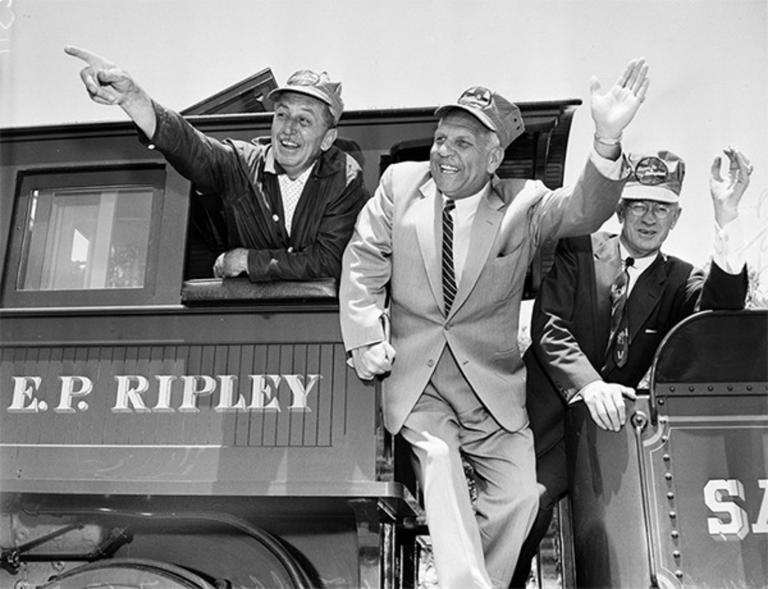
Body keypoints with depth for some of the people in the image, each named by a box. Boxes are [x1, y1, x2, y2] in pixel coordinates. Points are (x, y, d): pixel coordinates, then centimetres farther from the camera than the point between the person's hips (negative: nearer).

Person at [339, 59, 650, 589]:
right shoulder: (401, 183, 2)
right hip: (414, 373, 0)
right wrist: (366, 337, -10)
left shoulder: (524, 202, -2)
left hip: (491, 379, 1)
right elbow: (364, 261, 2)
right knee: (437, 456, -22)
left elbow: (583, 211, -19)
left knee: (520, 491, -5)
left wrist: (607, 142, -37)